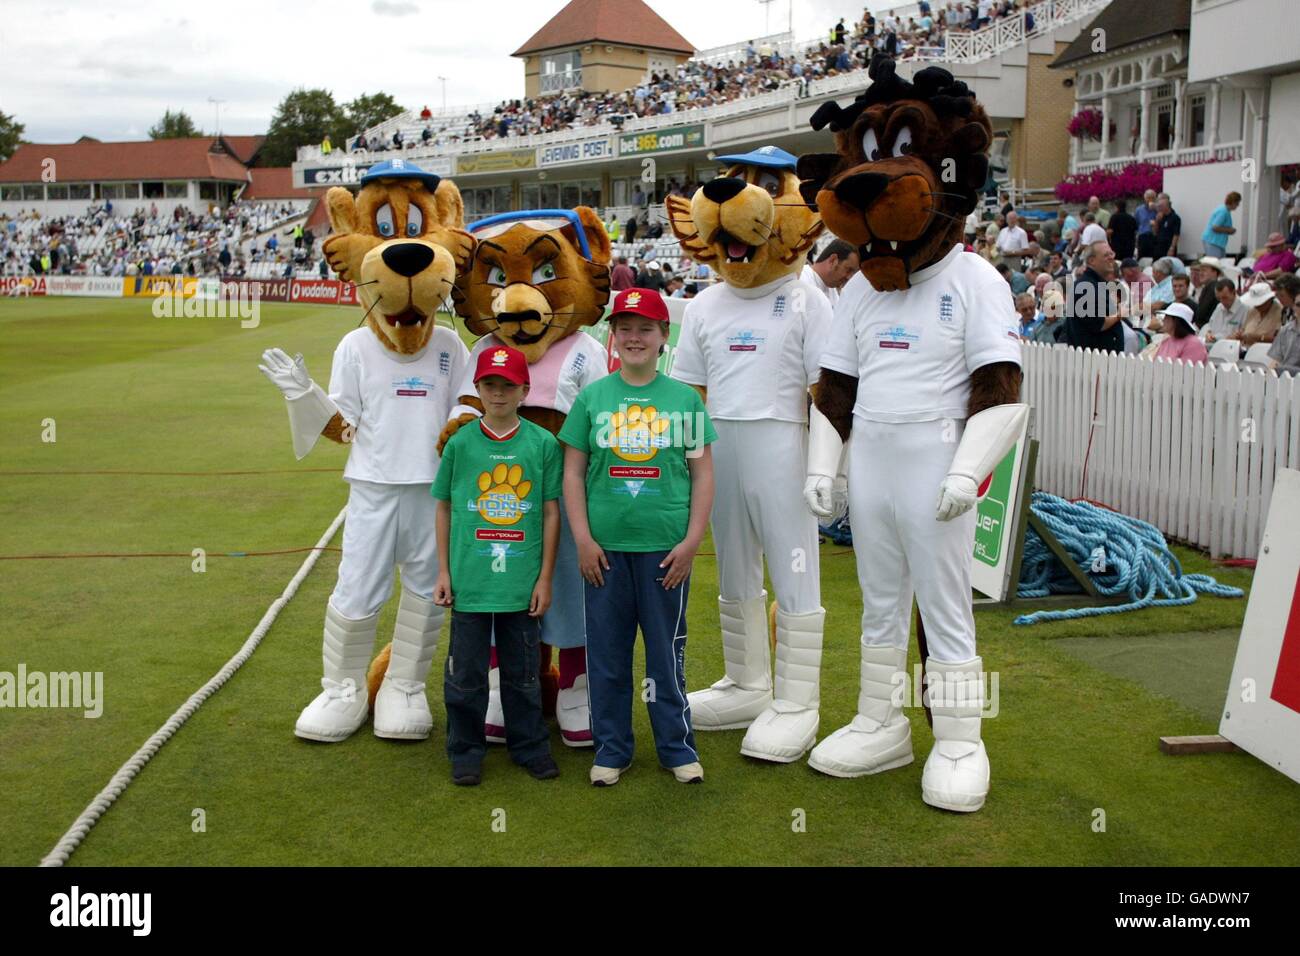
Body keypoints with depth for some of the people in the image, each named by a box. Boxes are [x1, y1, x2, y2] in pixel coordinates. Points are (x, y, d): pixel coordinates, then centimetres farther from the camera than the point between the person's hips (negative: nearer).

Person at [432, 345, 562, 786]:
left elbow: (551, 513, 1)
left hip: (523, 582, 0)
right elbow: (444, 508, 6)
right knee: (465, 672, 10)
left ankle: (530, 745, 29)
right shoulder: (461, 443, 0)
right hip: (469, 581, 0)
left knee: (523, 671, 13)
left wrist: (545, 577, 0)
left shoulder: (543, 443, -2)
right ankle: (466, 751, 25)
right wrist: (443, 572, 4)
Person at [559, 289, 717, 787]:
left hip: (666, 549, -1)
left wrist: (691, 542, -4)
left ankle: (678, 747, 22)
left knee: (668, 651, 8)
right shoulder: (592, 397, 4)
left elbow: (703, 474, 3)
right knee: (606, 652, 8)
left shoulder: (685, 398, 3)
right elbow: (573, 472, 5)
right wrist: (583, 539, -3)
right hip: (605, 548, 1)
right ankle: (611, 750, 22)